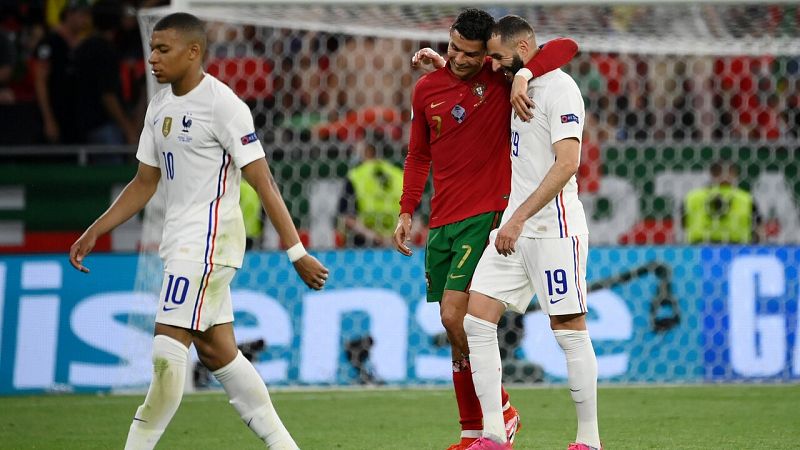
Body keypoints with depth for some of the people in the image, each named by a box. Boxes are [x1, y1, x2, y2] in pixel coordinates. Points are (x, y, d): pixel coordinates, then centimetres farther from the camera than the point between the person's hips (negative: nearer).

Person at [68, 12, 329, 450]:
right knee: (217, 351, 9)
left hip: (208, 239, -9)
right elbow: (145, 183, 21)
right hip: (181, 241, 9)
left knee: (169, 346, -12)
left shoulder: (222, 104, -13)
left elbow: (262, 183, -15)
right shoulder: (159, 107, 12)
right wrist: (94, 232, 15)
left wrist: (296, 253, -17)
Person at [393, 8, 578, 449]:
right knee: (454, 327, 7)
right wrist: (406, 211, 12)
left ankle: (501, 411, 0)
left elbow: (566, 47, -12)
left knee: (454, 316, -16)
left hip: (485, 215, -6)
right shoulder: (426, 88, 8)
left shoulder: (500, 78, -5)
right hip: (441, 222, 6)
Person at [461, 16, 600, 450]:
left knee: (570, 330, -4)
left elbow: (567, 162, -22)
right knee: (476, 320, 0)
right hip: (514, 225, 9)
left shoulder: (559, 89, -11)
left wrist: (519, 218, -26)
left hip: (553, 228, -9)